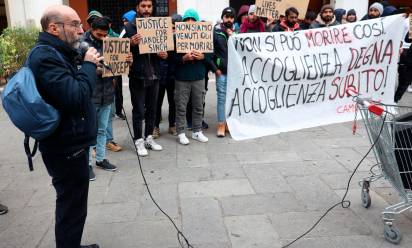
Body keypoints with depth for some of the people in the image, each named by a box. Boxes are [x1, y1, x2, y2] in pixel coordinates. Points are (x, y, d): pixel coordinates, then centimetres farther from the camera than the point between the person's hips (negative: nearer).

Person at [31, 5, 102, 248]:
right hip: (67, 148, -11)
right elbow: (76, 98, -29)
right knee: (72, 206, 3)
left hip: (70, 143, 11)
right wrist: (89, 65, -18)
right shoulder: (46, 56, -20)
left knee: (72, 203, 22)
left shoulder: (56, 53, 13)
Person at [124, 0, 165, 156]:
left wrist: (165, 54, -7)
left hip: (154, 75, 5)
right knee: (139, 111, 3)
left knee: (152, 109, 13)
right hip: (137, 76, -5)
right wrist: (131, 44, -29)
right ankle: (139, 141, 16)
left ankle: (149, 138, 27)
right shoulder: (130, 27, -6)